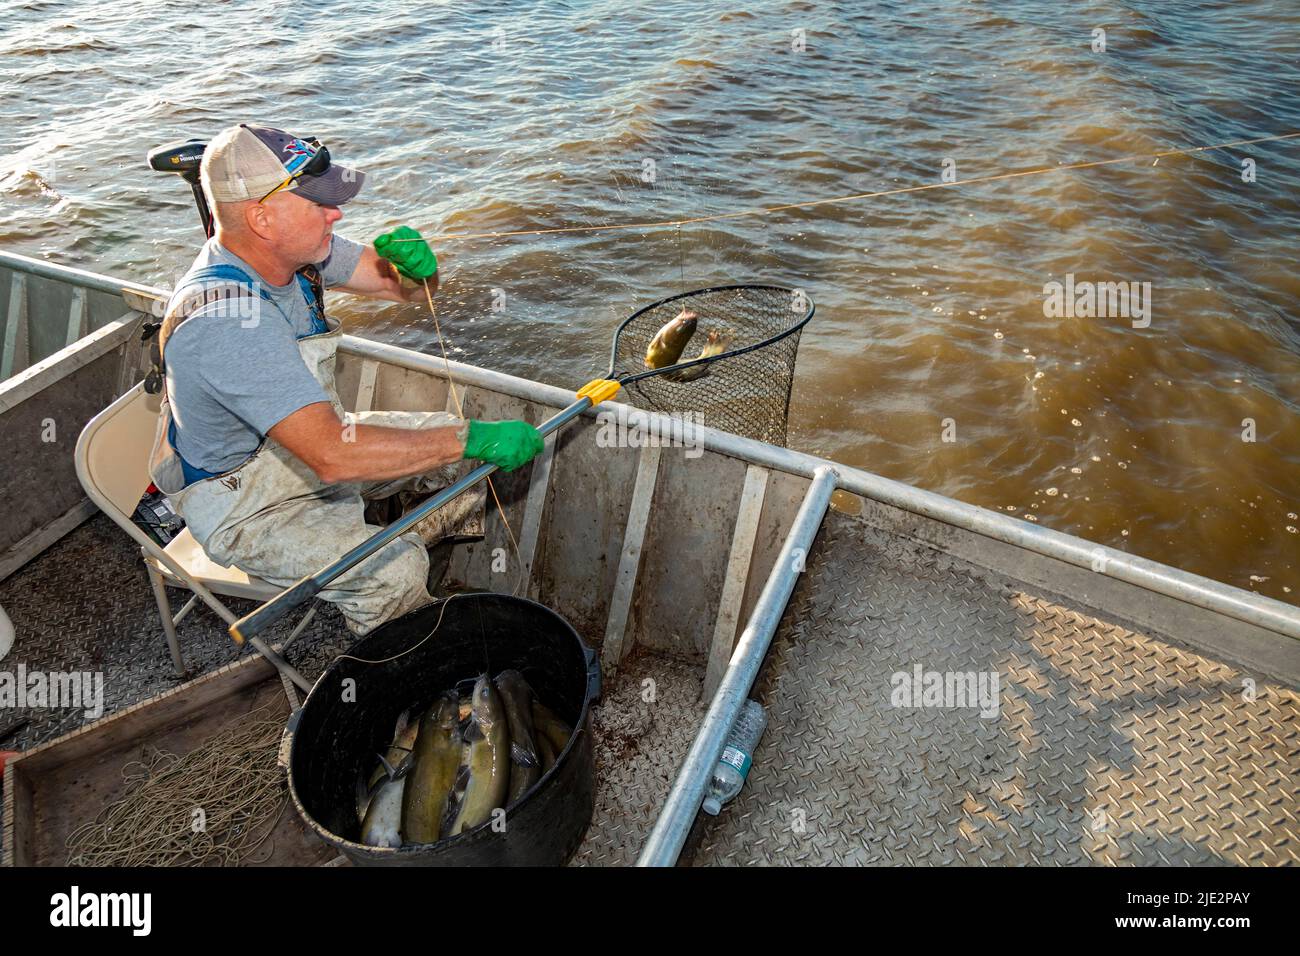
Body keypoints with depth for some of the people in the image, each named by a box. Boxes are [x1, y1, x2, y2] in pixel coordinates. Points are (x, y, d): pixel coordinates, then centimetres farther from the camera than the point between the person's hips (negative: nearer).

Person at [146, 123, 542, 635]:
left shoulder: (294, 247, -9)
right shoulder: (224, 321, -35)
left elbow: (407, 288, 0)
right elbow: (332, 454, -42)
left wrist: (418, 269, -24)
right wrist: (471, 438, -39)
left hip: (307, 443, 9)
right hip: (245, 505, -8)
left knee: (460, 444, 3)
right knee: (393, 570, -29)